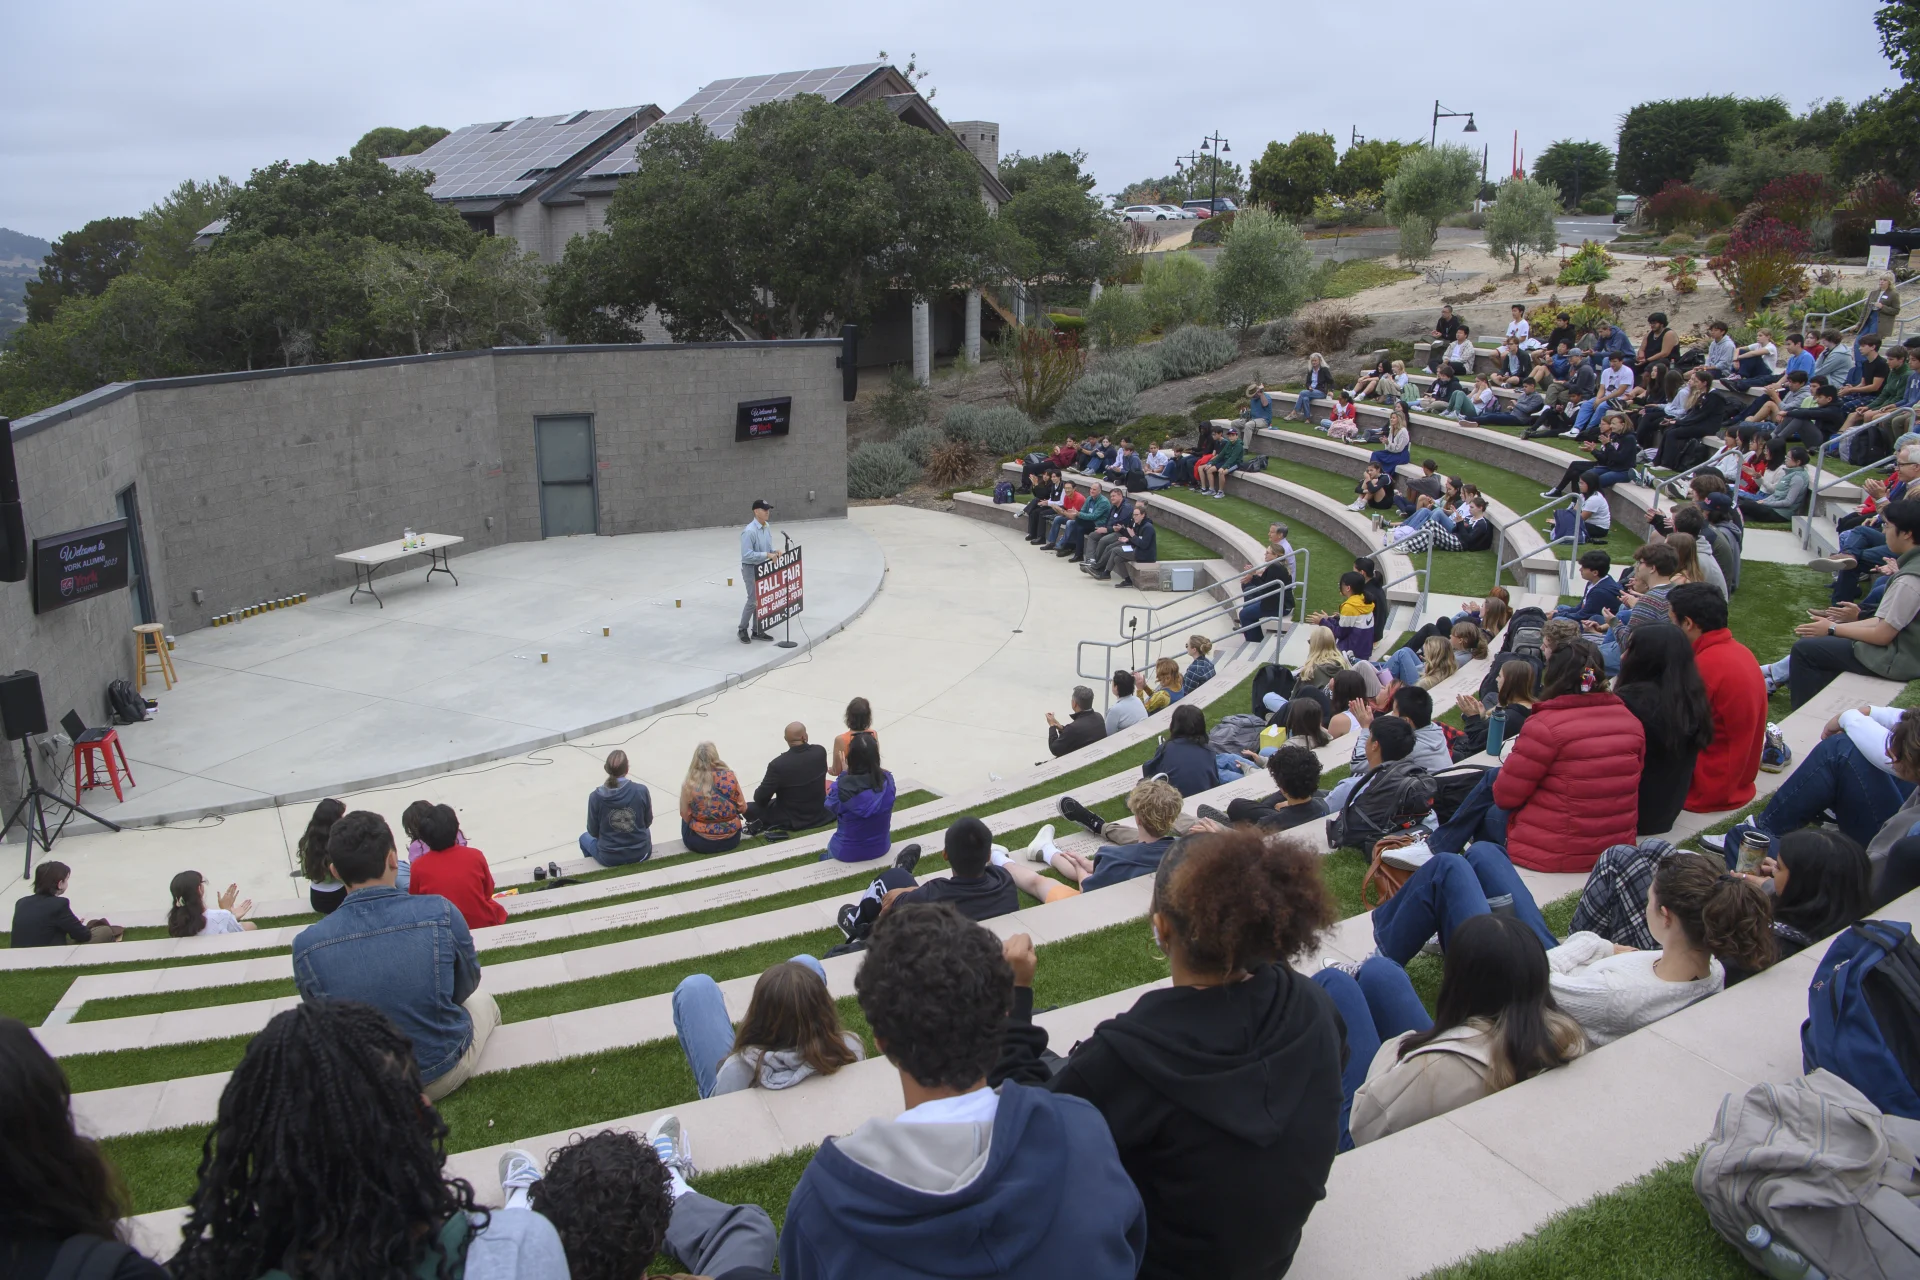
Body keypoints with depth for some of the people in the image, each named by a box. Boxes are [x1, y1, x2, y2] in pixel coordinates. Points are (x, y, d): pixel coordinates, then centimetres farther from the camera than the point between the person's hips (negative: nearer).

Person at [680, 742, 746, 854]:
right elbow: (742, 809, -3)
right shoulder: (730, 777, -13)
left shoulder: (689, 785, -16)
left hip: (700, 844, -1)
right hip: (731, 840, 1)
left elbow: (686, 817, -6)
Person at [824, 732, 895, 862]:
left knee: (830, 842, 32)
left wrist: (844, 774, -7)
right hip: (881, 847, 3)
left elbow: (831, 806, -8)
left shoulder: (842, 786, -28)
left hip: (849, 853, -3)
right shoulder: (888, 780, -17)